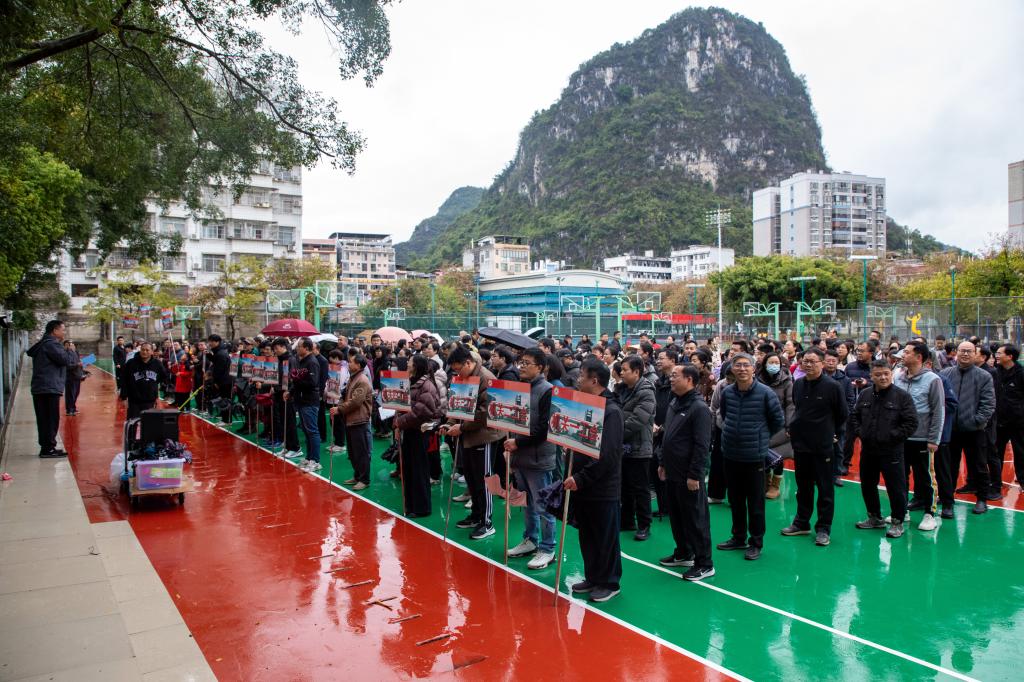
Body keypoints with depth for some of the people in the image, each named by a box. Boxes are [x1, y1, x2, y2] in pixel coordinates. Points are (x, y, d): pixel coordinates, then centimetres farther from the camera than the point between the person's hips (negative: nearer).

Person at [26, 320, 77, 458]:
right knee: (52, 419, -6)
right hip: (50, 388, -10)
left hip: (39, 388, 10)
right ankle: (48, 448, -5)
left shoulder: (42, 345, 20)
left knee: (44, 420, 13)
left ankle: (45, 447, 18)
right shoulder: (51, 344, -13)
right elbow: (66, 360, -20)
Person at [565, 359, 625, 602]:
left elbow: (606, 455, -23)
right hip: (582, 485, 8)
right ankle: (592, 577, 30)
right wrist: (574, 475, 7)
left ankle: (609, 582, 19)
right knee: (587, 536, 17)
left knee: (605, 537, 6)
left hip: (603, 488, -8)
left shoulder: (611, 411, -17)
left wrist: (581, 478, -21)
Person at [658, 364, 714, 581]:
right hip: (672, 473, 9)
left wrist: (694, 475, -20)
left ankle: (704, 564, 9)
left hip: (688, 476, -9)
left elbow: (702, 445, -20)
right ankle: (683, 554, 33)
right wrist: (663, 463, 19)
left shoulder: (699, 408, -17)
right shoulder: (675, 403, 11)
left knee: (695, 519, 0)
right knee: (676, 516, 18)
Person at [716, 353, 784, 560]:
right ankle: (738, 537, 32)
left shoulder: (765, 393, -12)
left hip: (754, 456, -4)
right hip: (730, 455, 4)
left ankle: (756, 543, 20)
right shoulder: (726, 392, -1)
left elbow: (778, 421, 0)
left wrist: (761, 436, 7)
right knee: (735, 500, 16)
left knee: (755, 502, 6)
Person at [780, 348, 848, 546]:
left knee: (825, 489, 4)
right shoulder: (797, 384, 3)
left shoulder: (833, 386, -11)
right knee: (803, 487, 16)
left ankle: (823, 529, 13)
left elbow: (843, 414, 0)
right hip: (800, 444, 5)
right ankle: (801, 523, 27)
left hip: (823, 447, -5)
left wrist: (834, 434, 3)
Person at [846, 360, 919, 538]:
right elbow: (854, 418, 15)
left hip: (891, 452, -5)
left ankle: (897, 522, 16)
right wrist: (859, 432, 0)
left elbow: (911, 423, -10)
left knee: (895, 488, 0)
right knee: (867, 486, 16)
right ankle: (874, 518, 33)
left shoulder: (902, 396, -8)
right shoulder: (864, 395, 6)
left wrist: (893, 436, -13)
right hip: (868, 450, 5)